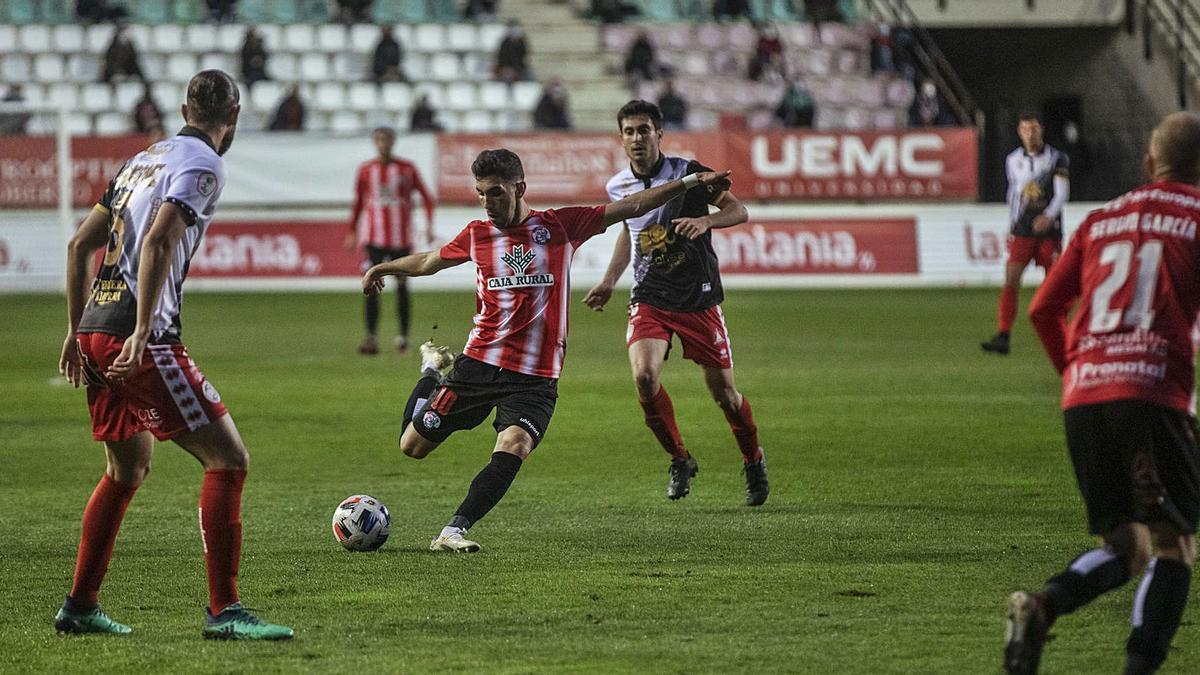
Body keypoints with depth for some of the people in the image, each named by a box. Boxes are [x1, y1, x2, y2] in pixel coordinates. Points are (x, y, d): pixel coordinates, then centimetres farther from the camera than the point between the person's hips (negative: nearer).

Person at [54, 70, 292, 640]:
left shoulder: (144, 159, 20)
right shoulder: (202, 164, -6)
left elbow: (80, 244, 22)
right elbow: (158, 242, -21)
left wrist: (76, 331, 26)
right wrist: (143, 332, -24)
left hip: (94, 332, 9)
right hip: (137, 339, -9)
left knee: (128, 469, 24)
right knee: (227, 458, -7)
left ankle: (79, 607, 26)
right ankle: (223, 611, -12)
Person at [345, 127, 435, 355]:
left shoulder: (407, 168, 1)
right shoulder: (366, 170, 5)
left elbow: (426, 197, 7)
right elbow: (358, 203, 15)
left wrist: (429, 226, -2)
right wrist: (352, 233, 15)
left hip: (401, 237, 0)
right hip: (374, 236, 0)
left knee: (401, 284, 7)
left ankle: (403, 335, 18)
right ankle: (371, 337, -13)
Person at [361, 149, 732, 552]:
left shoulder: (559, 225, 2)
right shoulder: (477, 234, 6)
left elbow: (633, 207, 4)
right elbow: (428, 262, 25)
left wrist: (691, 183, -1)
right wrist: (380, 269, 38)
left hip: (536, 378, -2)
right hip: (479, 364, 2)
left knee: (513, 448, -28)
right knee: (412, 446, 6)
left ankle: (453, 532, -26)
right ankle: (432, 374, 37)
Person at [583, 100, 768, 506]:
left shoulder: (687, 172, -10)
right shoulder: (618, 187, 4)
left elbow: (738, 210, -8)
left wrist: (705, 220, -28)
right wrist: (609, 282, 20)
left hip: (699, 298, -2)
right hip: (649, 299, 2)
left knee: (723, 391, 1)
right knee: (643, 375, -21)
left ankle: (753, 461, 29)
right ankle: (679, 459, 1)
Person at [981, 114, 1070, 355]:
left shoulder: (1056, 159, -1)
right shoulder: (1013, 160, 9)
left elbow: (1062, 193, -10)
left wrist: (1049, 216, -27)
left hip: (1049, 230, -2)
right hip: (1022, 232, 2)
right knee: (1010, 281, -12)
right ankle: (1003, 337, -16)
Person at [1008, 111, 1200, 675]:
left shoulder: (1101, 220, 19)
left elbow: (1044, 309, 19)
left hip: (1083, 397, 5)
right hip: (1153, 392, -5)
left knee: (1123, 548, 15)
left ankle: (1042, 606, -13)